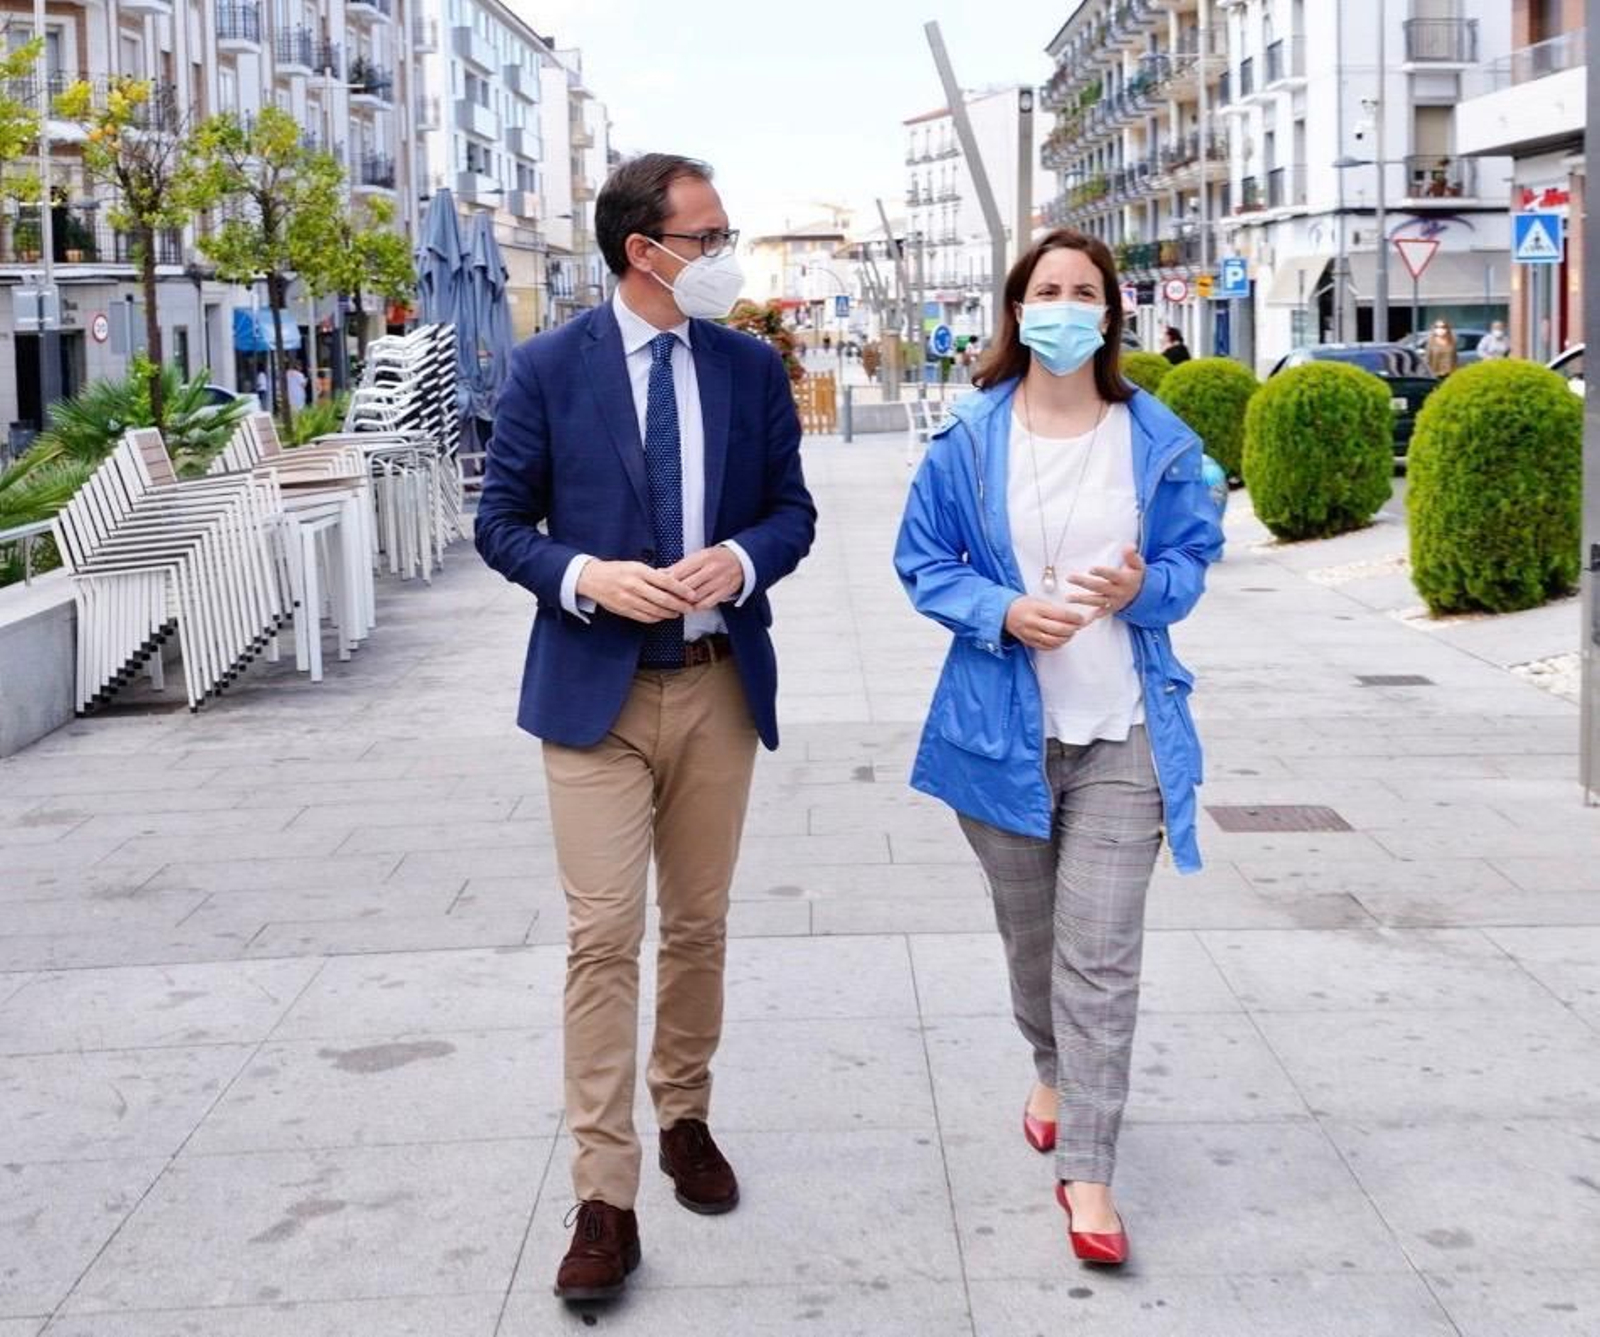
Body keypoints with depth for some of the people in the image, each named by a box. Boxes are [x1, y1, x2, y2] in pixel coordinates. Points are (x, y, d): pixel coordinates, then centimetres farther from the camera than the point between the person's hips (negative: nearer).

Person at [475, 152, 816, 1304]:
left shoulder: (752, 367, 4)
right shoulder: (550, 369, -4)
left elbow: (793, 509, 10)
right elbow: (502, 523, 0)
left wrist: (742, 558, -12)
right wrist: (586, 575, -19)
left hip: (720, 685, 3)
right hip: (595, 689, -3)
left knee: (698, 927, 14)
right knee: (604, 937, -7)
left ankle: (685, 1120, 34)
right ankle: (605, 1200, -1)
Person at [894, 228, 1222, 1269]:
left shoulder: (1160, 440, 0)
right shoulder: (968, 440, -2)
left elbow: (1194, 560, 7)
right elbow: (925, 566, 3)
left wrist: (1143, 587, -16)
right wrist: (1003, 612, -16)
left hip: (1124, 733, -1)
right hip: (1004, 726, 1)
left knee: (1101, 954, -7)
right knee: (1029, 933, 18)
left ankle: (1087, 1171, -1)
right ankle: (1053, 1071, 46)